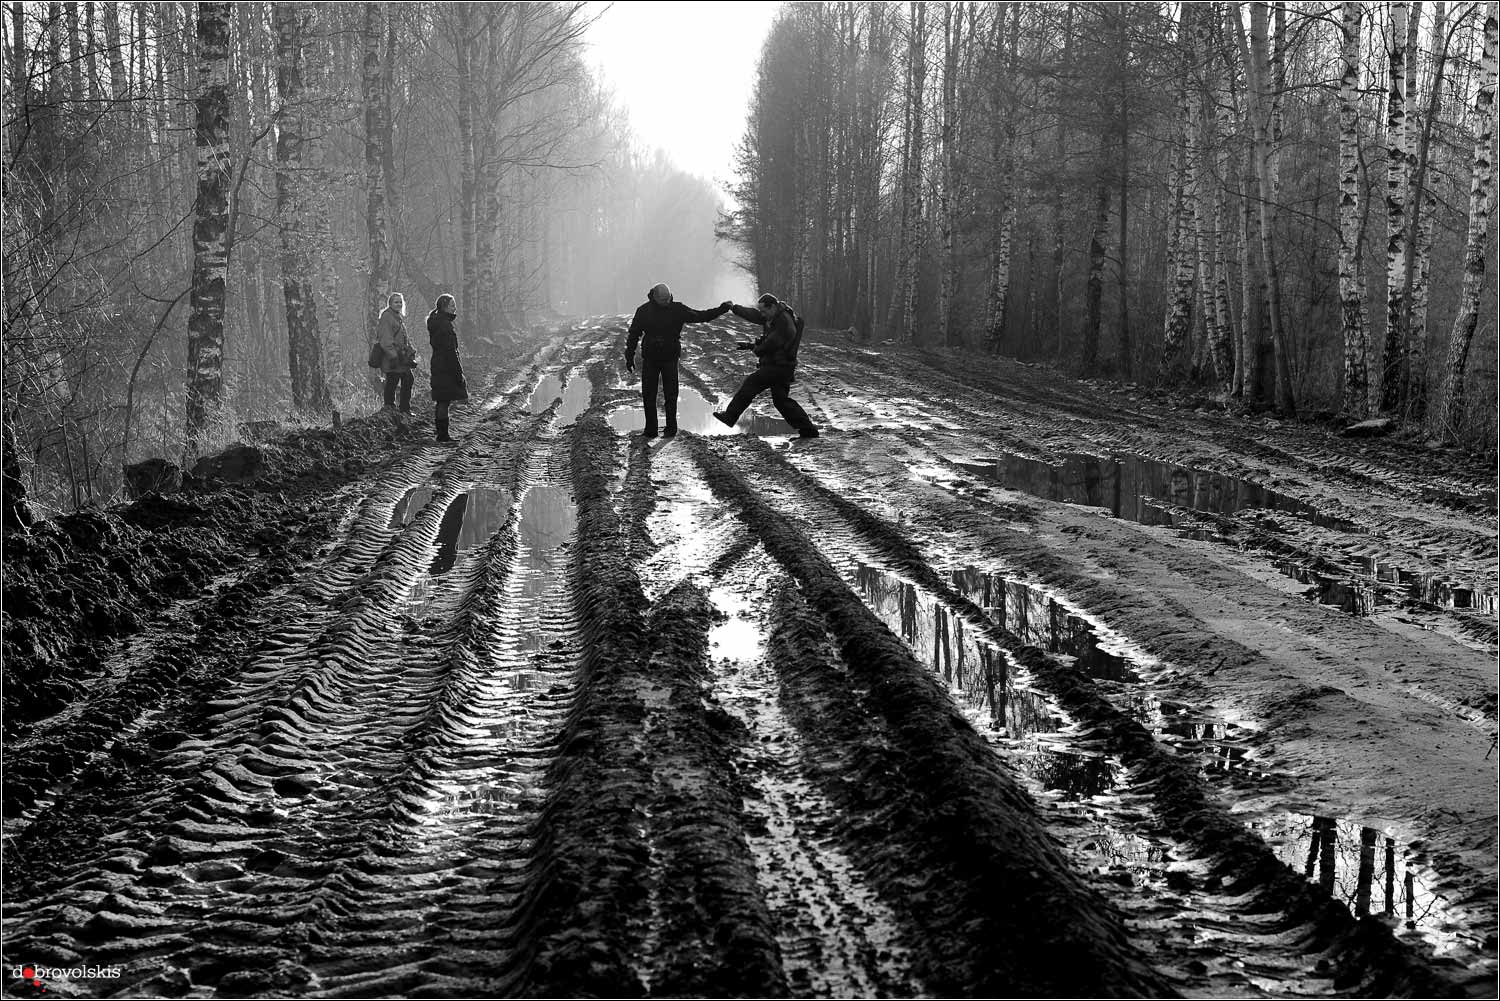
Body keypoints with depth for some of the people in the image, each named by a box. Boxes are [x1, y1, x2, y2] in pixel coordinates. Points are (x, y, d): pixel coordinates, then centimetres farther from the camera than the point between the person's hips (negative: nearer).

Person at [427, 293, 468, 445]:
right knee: (444, 402, -5)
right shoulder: (444, 324, -18)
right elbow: (449, 350, -21)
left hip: (439, 365, 10)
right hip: (446, 368, -10)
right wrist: (458, 373, -19)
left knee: (442, 402, 13)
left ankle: (442, 434, 19)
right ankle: (443, 436, -2)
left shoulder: (437, 321, 14)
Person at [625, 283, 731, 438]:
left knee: (670, 394, -1)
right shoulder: (644, 311, -2)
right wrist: (629, 357, 4)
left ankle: (671, 428, 8)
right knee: (648, 395, 0)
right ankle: (651, 429, 7)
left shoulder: (677, 309, -3)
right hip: (650, 359, 1)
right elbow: (634, 334, 5)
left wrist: (722, 309, -9)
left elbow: (700, 316, -1)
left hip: (670, 359, -1)